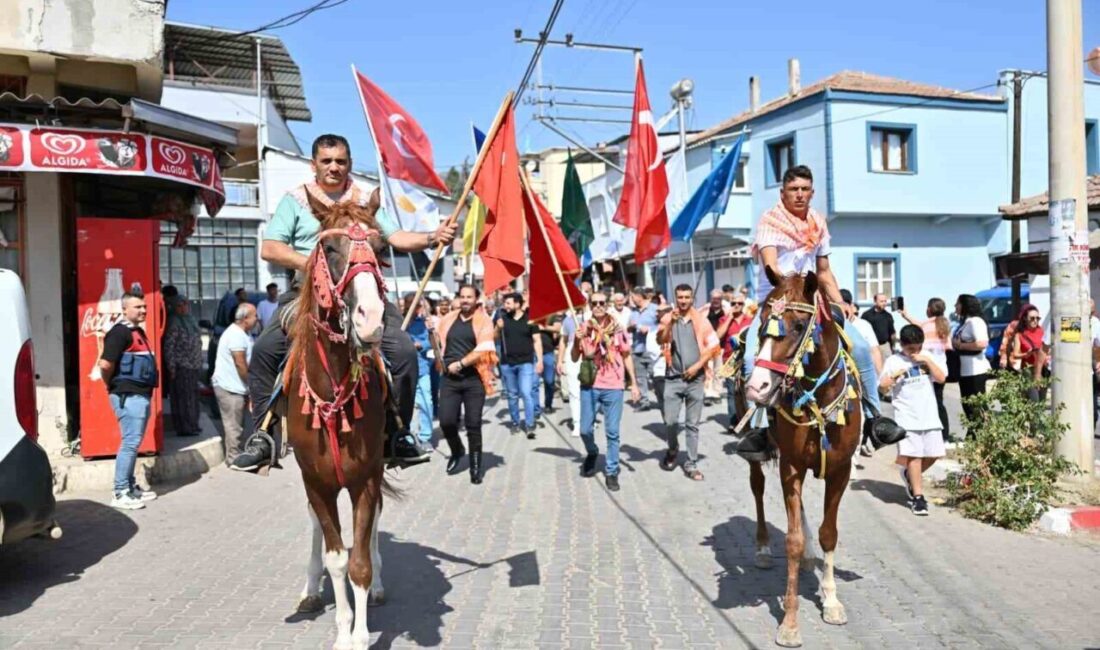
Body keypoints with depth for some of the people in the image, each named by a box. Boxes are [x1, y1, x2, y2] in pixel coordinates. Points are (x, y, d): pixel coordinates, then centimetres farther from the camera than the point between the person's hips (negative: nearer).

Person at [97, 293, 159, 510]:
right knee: (130, 442, -8)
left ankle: (131, 487, 25)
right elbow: (105, 364, -23)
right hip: (129, 395, -10)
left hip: (141, 394, 10)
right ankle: (120, 494, -3)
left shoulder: (138, 331, 16)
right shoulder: (120, 332, -14)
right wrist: (112, 385, -8)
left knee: (133, 442, 16)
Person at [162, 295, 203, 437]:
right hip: (181, 367, -8)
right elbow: (168, 346, -12)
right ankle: (184, 428, 2)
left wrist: (200, 363, 19)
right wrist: (171, 367, -16)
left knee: (193, 397, 13)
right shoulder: (174, 322, -8)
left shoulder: (191, 320, 16)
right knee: (184, 398, -4)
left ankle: (192, 425, 21)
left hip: (194, 366, 8)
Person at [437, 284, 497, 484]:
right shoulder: (448, 319, 11)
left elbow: (483, 350, -12)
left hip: (473, 379, -3)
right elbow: (439, 344, 22)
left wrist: (460, 364, -14)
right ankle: (457, 451, 27)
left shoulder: (483, 320, -1)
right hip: (449, 378, 3)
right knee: (446, 421, -4)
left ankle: (475, 468, 14)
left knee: (473, 425, 1)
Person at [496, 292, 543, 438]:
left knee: (526, 393, -9)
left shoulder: (529, 319, -3)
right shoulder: (502, 317, 3)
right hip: (507, 363, 3)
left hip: (526, 362, -3)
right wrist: (498, 328, -11)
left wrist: (539, 360, -7)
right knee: (512, 395, 12)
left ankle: (529, 426, -5)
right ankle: (515, 423, 25)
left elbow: (537, 340, 0)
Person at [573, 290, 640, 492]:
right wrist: (577, 341, -14)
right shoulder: (584, 328, 1)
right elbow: (574, 358, 5)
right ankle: (592, 453, 36)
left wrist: (634, 384, 4)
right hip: (589, 386, 1)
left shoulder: (617, 328, -1)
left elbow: (627, 356, 7)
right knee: (585, 429, 5)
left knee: (612, 432, 2)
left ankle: (611, 472, 14)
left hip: (613, 387, -1)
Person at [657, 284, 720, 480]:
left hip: (695, 378, 0)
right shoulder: (668, 318, 2)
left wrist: (697, 365, -7)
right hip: (673, 378, 0)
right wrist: (671, 322, -26)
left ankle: (691, 464, 13)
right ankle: (673, 449, 28)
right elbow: (660, 341, -13)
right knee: (670, 421, -1)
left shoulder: (701, 319, 3)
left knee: (692, 424, 5)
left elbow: (713, 345, 2)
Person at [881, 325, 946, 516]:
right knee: (914, 455, -7)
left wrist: (927, 361, -9)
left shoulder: (927, 357, 10)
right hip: (907, 417, -4)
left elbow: (941, 378, 0)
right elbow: (883, 386, -3)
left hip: (929, 416, 4)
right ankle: (918, 496, 1)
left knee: (932, 454, 7)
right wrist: (894, 376, -20)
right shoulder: (893, 361, 0)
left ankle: (909, 476, 32)